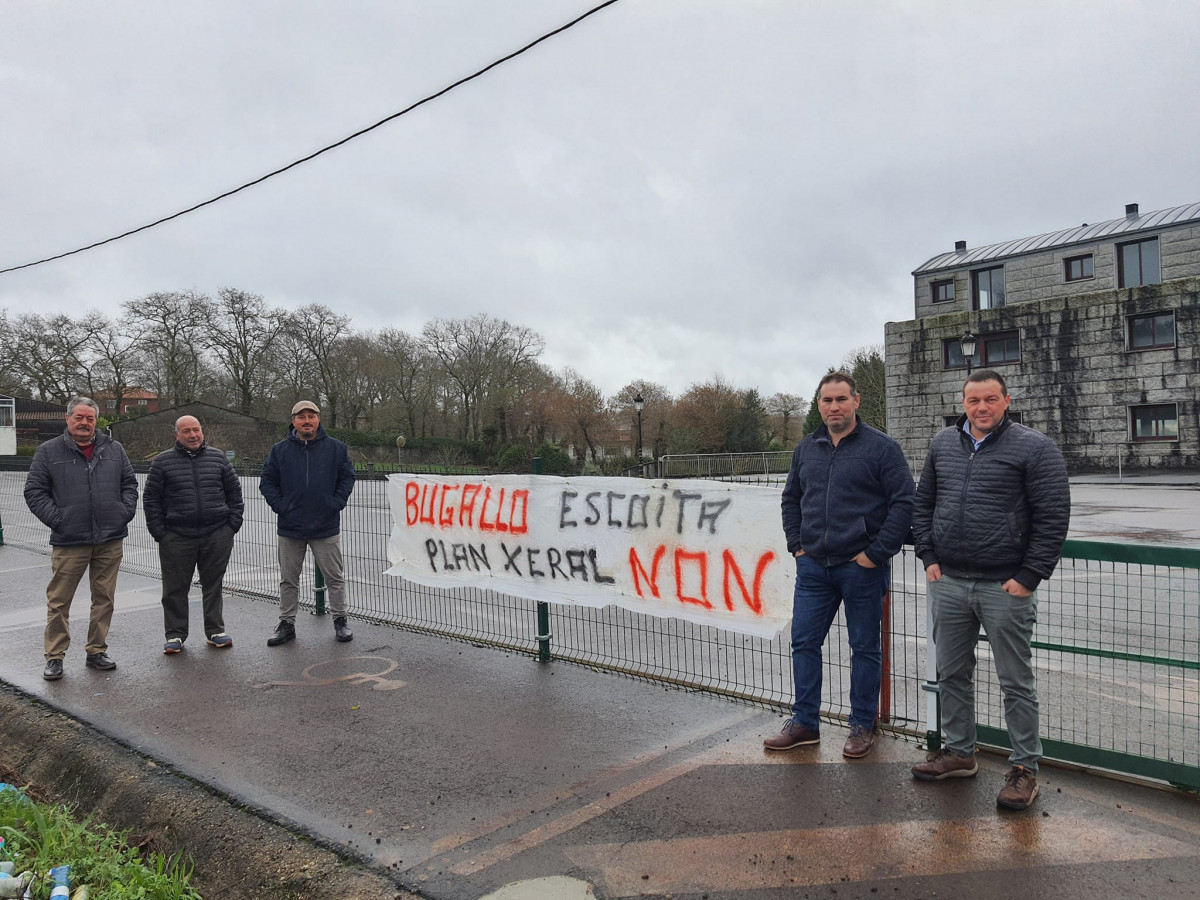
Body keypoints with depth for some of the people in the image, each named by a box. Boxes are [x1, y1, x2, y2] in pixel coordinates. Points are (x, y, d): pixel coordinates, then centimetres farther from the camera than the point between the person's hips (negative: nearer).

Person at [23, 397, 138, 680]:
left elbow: (129, 483, 15)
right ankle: (54, 657, 15)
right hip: (69, 542, -2)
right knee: (58, 601, 2)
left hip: (110, 540, 3)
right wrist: (56, 519, -8)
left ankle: (97, 651, 21)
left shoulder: (113, 449, 10)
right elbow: (34, 491, 2)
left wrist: (126, 510, 1)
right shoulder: (49, 452, 3)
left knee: (104, 598, 9)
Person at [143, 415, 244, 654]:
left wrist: (233, 524, 4)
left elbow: (234, 492, 11)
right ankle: (175, 635, 18)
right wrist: (159, 533, -2)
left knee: (213, 585, 9)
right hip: (177, 538, -1)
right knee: (175, 589, 5)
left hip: (217, 536, 1)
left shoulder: (218, 458, 8)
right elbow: (151, 499, 5)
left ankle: (215, 631, 19)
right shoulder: (163, 461, 4)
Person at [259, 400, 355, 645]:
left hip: (326, 527, -1)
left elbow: (347, 478, 5)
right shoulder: (280, 450, 3)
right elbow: (267, 481, 7)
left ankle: (340, 620, 18)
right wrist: (279, 506, -5)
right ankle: (286, 623, 23)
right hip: (290, 527, 1)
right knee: (288, 580, 11)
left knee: (335, 578, 6)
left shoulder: (336, 448, 1)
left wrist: (336, 503, -6)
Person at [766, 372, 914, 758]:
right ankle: (804, 723, 21)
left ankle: (863, 726, 22)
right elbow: (791, 499, 21)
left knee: (864, 648, 8)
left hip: (861, 567, -5)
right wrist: (796, 545, 9)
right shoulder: (806, 449, 11)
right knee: (804, 642, 8)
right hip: (813, 566, 5)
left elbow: (904, 503, -9)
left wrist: (877, 553, -13)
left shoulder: (881, 447, -6)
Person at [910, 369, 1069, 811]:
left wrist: (1028, 578, -12)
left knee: (1016, 683, 6)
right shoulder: (942, 444, 9)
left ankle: (1025, 768, 19)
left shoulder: (1033, 448, -7)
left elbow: (1053, 518, -9)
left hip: (1004, 588, -5)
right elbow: (922, 504, 15)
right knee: (951, 674, 15)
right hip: (948, 584, 5)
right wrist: (929, 558, 6)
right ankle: (959, 752, 31)